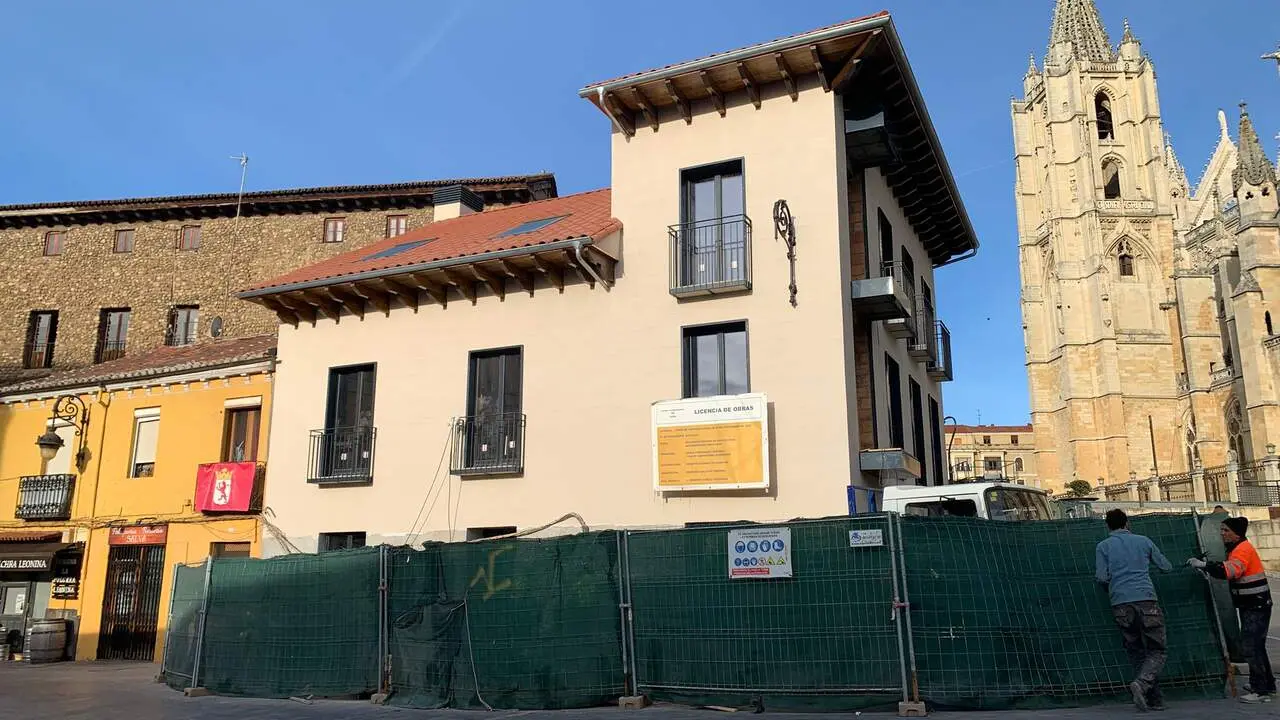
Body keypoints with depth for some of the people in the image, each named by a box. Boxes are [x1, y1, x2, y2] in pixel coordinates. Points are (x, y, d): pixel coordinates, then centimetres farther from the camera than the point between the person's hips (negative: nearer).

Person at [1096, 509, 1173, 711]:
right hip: (1146, 601, -1)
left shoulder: (1103, 546, 8)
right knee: (1156, 651, 4)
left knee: (1136, 652, 11)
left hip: (1121, 604, 1)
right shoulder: (1143, 541, 10)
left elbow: (1102, 577, 0)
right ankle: (1142, 683, -21)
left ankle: (1154, 700, 8)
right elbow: (1166, 566, 15)